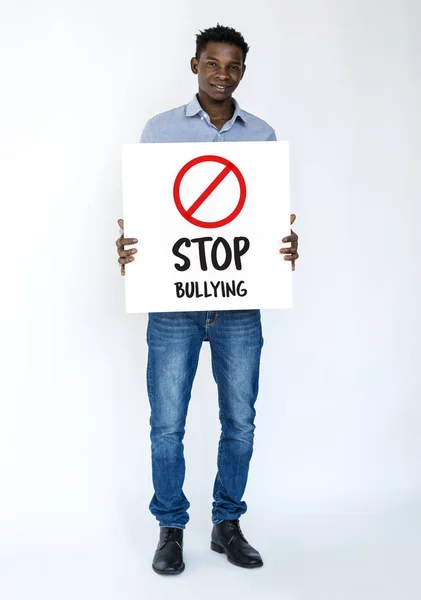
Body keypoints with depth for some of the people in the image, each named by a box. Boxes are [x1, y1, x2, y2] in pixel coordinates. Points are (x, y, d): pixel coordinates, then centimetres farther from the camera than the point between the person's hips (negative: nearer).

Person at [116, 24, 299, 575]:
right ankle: (171, 529, 22)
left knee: (240, 421, 9)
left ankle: (228, 523, 28)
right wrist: (126, 242, -19)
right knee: (167, 424, 3)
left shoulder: (262, 136, 8)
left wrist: (288, 243, -13)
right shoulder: (160, 130, 4)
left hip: (240, 302, 2)